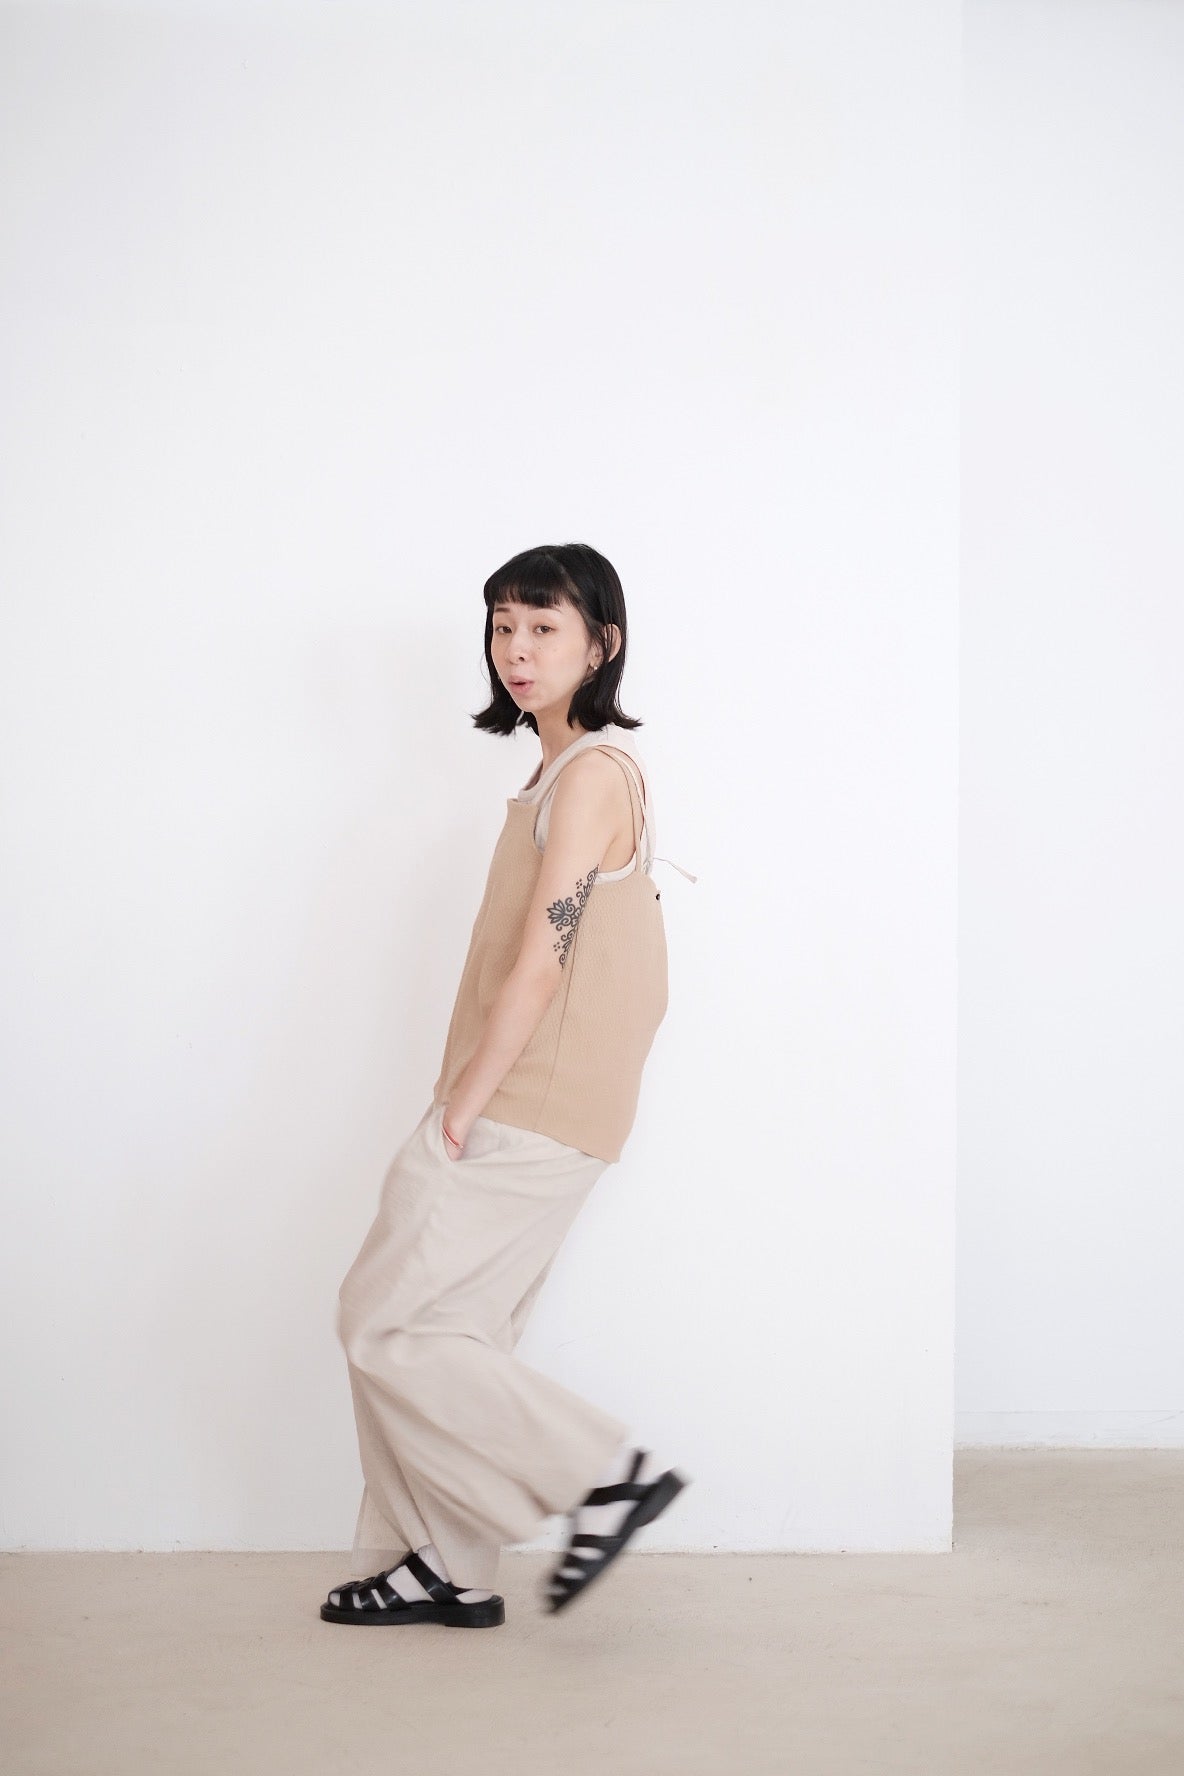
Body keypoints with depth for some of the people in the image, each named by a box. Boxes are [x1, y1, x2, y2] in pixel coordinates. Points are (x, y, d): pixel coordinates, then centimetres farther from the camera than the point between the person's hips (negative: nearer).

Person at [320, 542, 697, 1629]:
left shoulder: (591, 770, -14)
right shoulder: (579, 767, 16)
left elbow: (540, 964, -20)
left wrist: (460, 1110, -15)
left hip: (524, 1117, -10)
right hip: (515, 1111, 10)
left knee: (387, 1323, -6)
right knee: (446, 1333, 12)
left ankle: (610, 1473, -3)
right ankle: (446, 1568, 20)